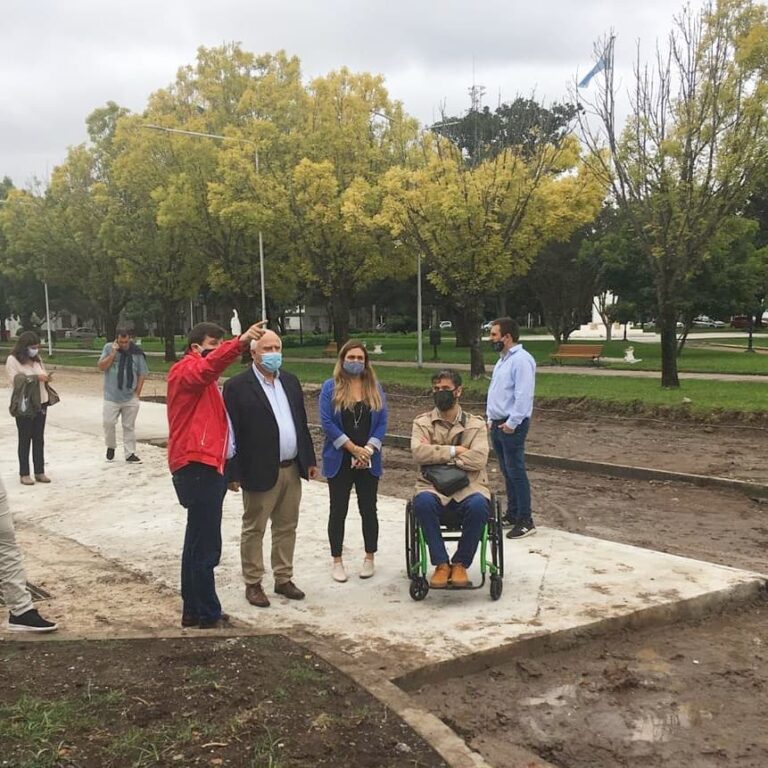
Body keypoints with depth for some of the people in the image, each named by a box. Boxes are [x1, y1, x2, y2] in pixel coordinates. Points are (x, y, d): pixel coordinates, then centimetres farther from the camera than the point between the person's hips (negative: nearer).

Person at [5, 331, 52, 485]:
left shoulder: (37, 358, 11)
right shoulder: (12, 360, -7)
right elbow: (16, 381, -15)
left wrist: (46, 378, -5)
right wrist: (36, 378, -22)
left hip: (41, 403, 5)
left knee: (39, 438, 8)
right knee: (25, 439, 2)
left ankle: (40, 472, 14)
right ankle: (24, 474, 8)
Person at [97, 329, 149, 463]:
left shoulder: (136, 353, -1)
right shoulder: (108, 348, -1)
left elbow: (142, 374, 4)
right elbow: (101, 367, -8)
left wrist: (137, 392, -1)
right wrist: (113, 353, -16)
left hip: (130, 398, 0)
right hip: (111, 397, 0)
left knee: (129, 426, 7)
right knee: (108, 423, 0)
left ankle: (130, 453, 15)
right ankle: (111, 447, 25)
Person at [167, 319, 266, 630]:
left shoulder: (204, 381, 23)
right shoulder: (186, 370, -8)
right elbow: (209, 366, -33)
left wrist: (227, 465, 20)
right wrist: (240, 342, -47)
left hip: (206, 467, 11)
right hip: (197, 468, -11)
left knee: (197, 543, 15)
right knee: (206, 547, -7)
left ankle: (193, 611, 23)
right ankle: (210, 617, 0)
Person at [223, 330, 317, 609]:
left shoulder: (290, 381, 10)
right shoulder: (237, 386, -10)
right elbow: (230, 432, -11)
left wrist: (309, 460, 12)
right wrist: (233, 474, -14)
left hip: (292, 469, 6)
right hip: (260, 471, -6)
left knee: (287, 527, 15)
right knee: (254, 530, 6)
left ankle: (283, 579, 27)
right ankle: (253, 584, 18)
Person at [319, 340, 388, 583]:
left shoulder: (375, 388, 6)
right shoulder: (331, 387, -2)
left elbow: (382, 422, 2)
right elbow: (326, 422, -9)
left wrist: (368, 449, -12)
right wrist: (352, 448, -14)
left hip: (368, 461, 2)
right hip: (339, 460, -2)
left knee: (368, 509, 8)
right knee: (338, 511, 5)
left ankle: (369, 558, 21)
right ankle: (337, 561, 16)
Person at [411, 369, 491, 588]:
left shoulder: (476, 424, 9)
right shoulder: (422, 422, 11)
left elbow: (478, 459, -8)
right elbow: (418, 453, -8)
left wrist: (435, 454, -6)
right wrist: (454, 451, -9)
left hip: (468, 486, 0)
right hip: (433, 486, 0)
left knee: (479, 505, -34)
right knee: (422, 502, -35)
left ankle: (460, 564, -12)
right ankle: (441, 564, -18)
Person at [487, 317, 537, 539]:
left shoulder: (521, 360, -16)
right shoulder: (503, 360, 15)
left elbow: (523, 396, -21)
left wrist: (512, 423, -20)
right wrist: (491, 418, 15)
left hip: (512, 426, -9)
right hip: (497, 424, 10)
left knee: (516, 472, -6)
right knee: (507, 472, 15)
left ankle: (525, 521, -1)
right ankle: (512, 513, 25)